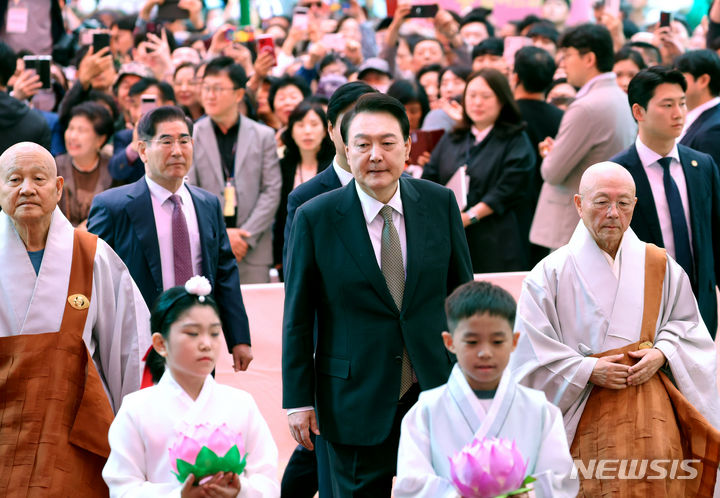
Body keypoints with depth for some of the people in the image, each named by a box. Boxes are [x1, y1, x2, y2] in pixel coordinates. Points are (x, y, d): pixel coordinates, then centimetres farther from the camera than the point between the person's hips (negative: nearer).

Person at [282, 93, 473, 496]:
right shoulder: (315, 218, -6)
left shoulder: (440, 203, 0)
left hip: (437, 388, 2)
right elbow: (298, 318, -2)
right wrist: (298, 400, -3)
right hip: (357, 399, -2)